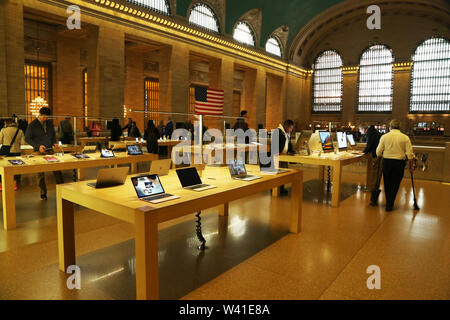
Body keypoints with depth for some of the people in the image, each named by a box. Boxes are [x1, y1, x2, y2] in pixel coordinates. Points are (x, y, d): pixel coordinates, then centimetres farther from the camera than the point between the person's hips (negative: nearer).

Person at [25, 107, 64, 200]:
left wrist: (54, 142, 2)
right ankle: (43, 193, 15)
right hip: (39, 152, -3)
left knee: (57, 170, -1)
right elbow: (27, 138, -3)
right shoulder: (32, 125, -4)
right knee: (41, 173, 5)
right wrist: (38, 146, -15)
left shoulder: (50, 123, 8)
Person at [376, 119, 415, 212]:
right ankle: (389, 205, 10)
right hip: (399, 163, -1)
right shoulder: (405, 137, -1)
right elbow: (410, 154, -4)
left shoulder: (384, 136, -1)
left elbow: (378, 152, -1)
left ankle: (388, 203, 30)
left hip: (386, 162, 1)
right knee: (395, 184, 9)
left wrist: (379, 158, 20)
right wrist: (411, 165, 8)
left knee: (387, 183, 16)